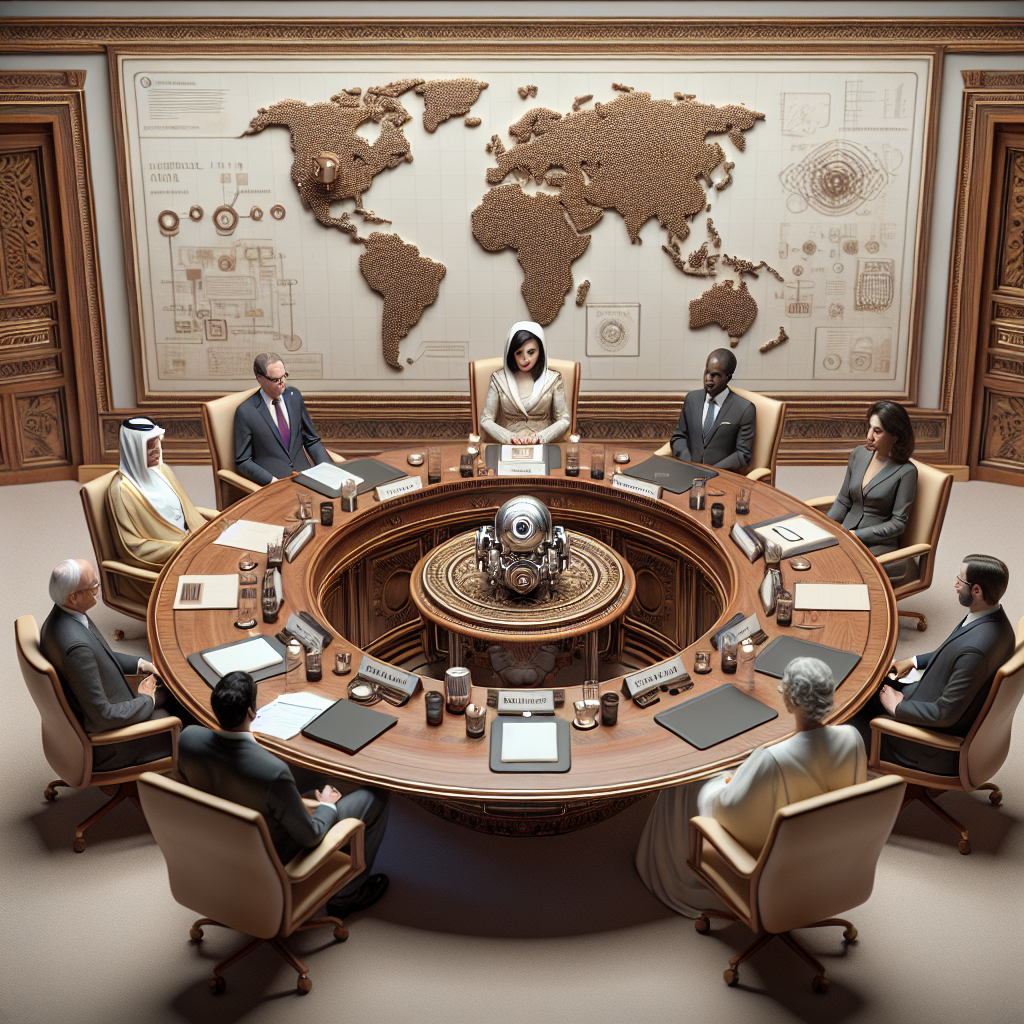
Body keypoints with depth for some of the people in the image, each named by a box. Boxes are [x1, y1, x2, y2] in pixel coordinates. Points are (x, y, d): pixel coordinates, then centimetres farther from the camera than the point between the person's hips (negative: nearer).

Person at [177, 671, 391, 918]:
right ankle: (346, 895, 27)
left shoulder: (188, 738, -25)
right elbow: (310, 836, -25)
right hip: (276, 859, -6)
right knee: (376, 799, 7)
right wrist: (328, 806, -3)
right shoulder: (273, 772, -41)